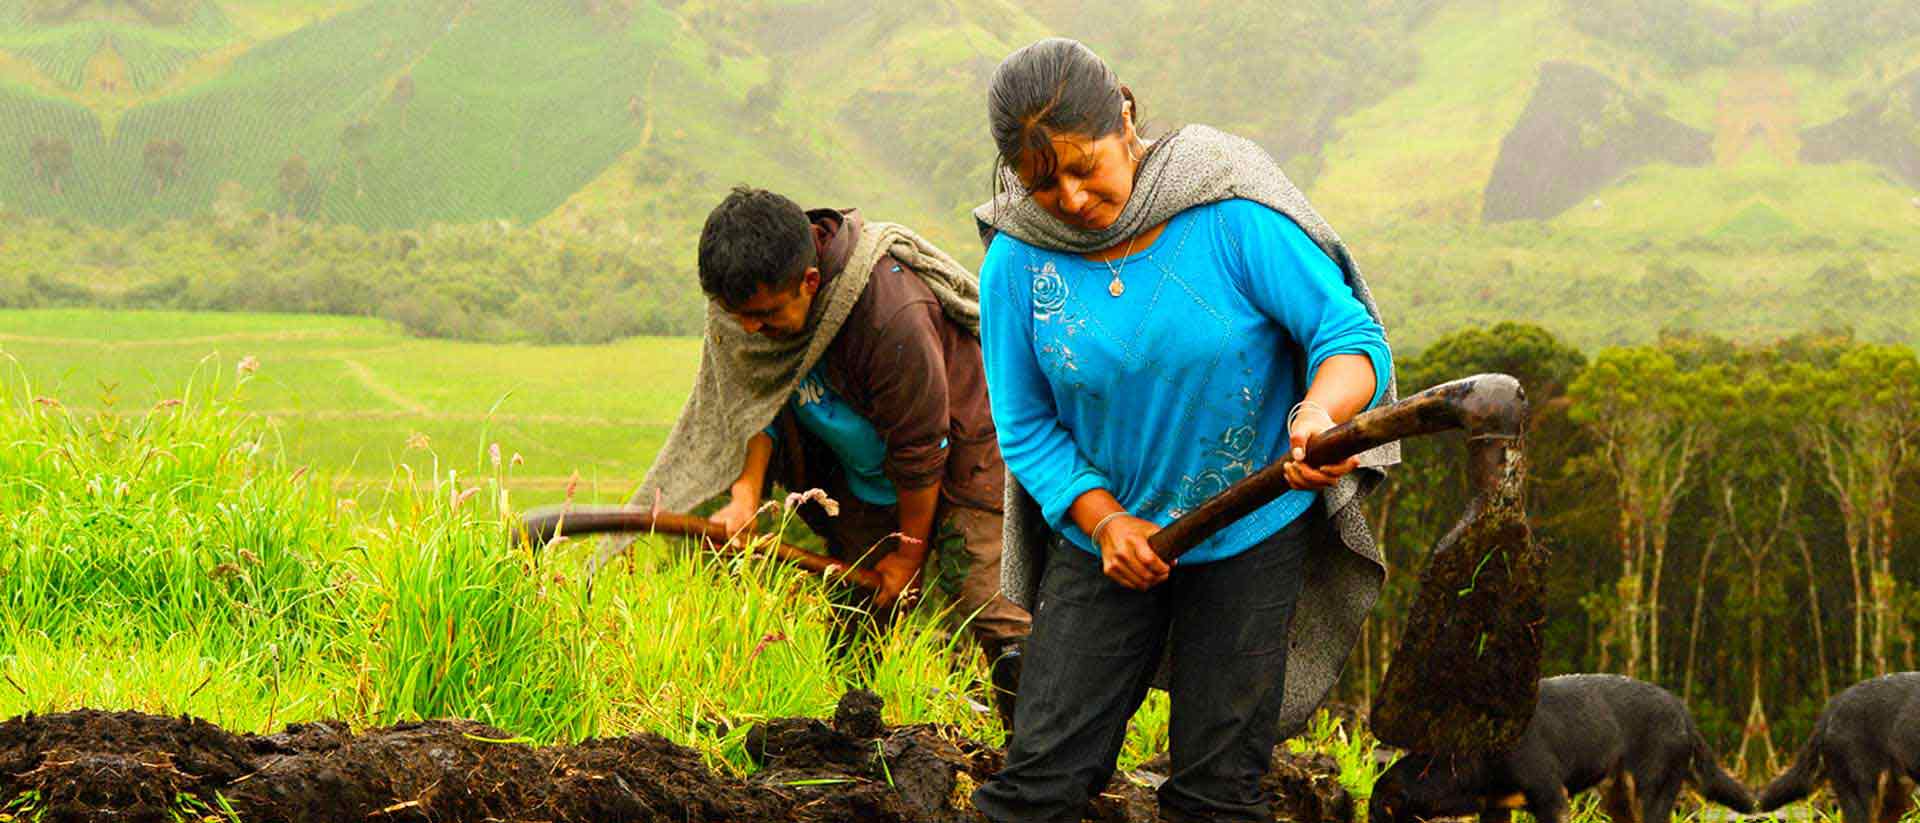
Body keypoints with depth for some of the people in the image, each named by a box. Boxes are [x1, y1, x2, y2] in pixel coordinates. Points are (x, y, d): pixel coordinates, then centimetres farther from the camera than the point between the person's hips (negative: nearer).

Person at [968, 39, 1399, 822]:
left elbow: (1352, 333, -16)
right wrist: (1104, 522, -16)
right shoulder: (1017, 262, -9)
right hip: (1106, 531, 2)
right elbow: (1024, 426, -1)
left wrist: (1320, 413, -38)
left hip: (1250, 536, -2)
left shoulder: (1230, 217, -17)